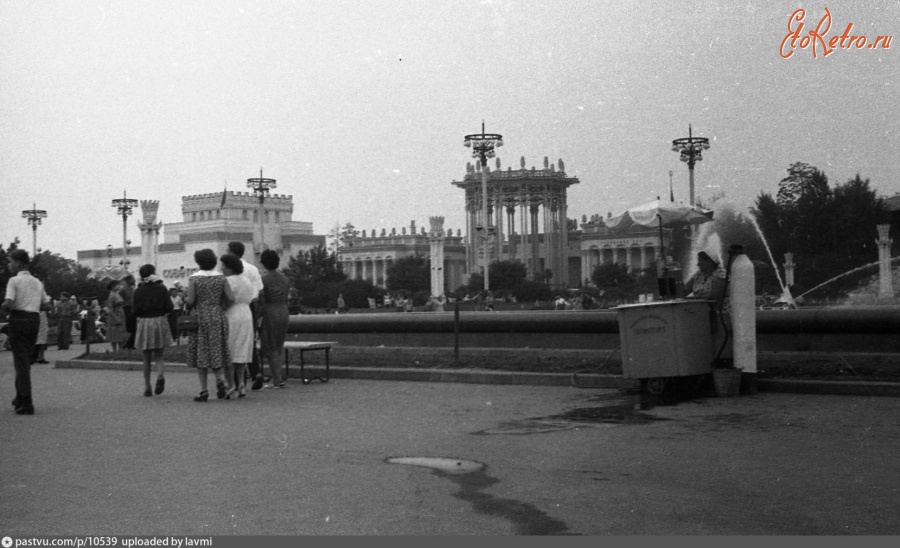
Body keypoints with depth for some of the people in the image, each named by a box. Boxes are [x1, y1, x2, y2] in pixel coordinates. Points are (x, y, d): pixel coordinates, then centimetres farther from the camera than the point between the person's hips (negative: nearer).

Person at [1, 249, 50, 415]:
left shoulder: (14, 280, -7)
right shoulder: (37, 282, 13)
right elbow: (46, 305, 14)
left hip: (18, 319, -6)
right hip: (35, 319, 6)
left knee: (21, 361, -5)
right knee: (26, 360, 18)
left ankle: (27, 404, -9)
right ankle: (20, 398, 25)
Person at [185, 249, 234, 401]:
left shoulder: (193, 279, -7)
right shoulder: (221, 278, 1)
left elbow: (190, 301, -11)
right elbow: (231, 298, -5)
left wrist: (184, 298, 11)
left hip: (200, 319, -3)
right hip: (218, 319, 3)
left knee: (200, 354, 4)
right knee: (215, 352, 14)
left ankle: (204, 390, 2)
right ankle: (220, 379, -10)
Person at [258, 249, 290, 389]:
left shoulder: (263, 279, -12)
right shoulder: (284, 279, 7)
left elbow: (261, 302, -14)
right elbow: (286, 300, 11)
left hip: (268, 314, -6)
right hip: (283, 313, 6)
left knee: (270, 349, 2)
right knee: (278, 347, 15)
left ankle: (277, 380, 0)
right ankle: (277, 378, 12)